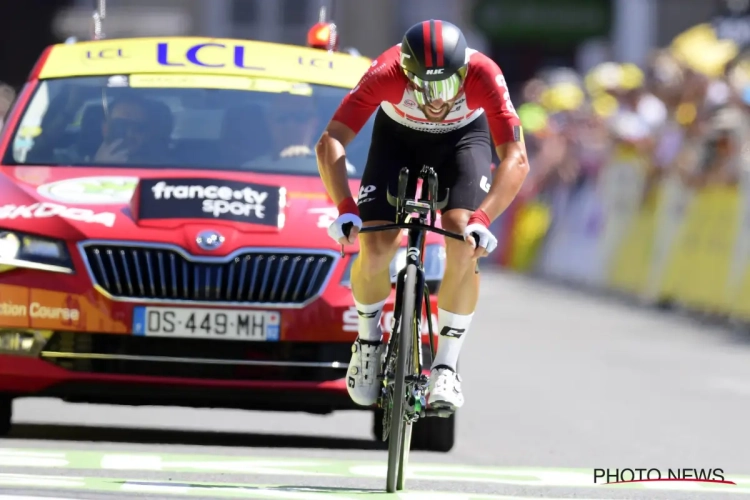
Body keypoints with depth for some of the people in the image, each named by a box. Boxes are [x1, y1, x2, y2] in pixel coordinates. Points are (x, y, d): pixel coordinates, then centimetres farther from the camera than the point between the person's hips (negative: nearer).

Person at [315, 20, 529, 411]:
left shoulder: (483, 75, -37)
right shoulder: (386, 74, -37)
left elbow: (515, 159, -39)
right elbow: (330, 142, -38)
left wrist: (482, 219, -52)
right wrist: (345, 208, -52)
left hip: (464, 136, 0)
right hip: (398, 135, 1)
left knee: (464, 245, -23)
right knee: (375, 247, -16)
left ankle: (445, 367, -10)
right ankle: (368, 342, 13)